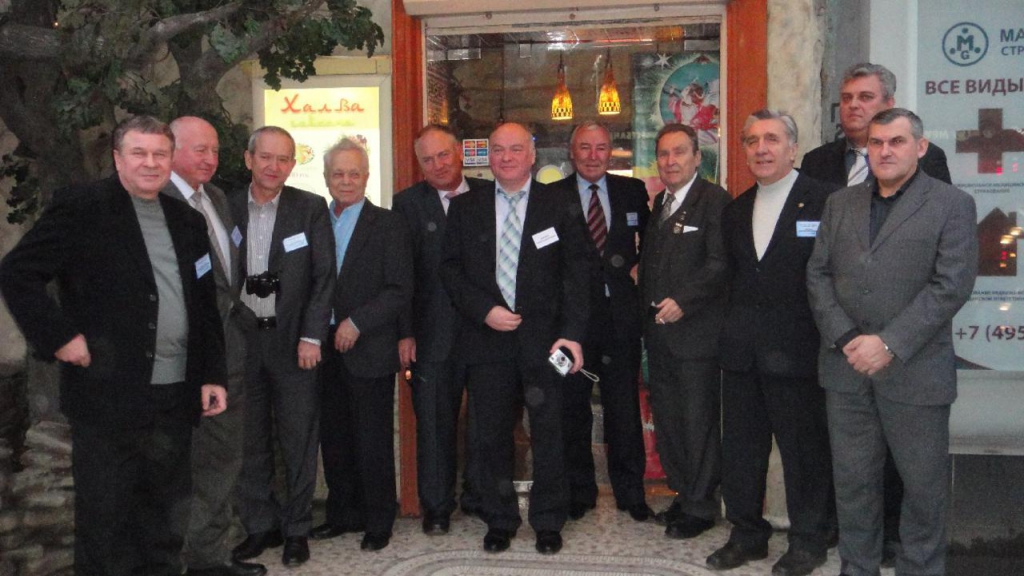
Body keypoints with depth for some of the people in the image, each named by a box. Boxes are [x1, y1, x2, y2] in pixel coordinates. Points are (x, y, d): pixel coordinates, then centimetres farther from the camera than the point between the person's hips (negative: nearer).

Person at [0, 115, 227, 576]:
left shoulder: (187, 221, 13)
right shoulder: (82, 207, -4)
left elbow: (205, 307, 15)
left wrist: (212, 375, 9)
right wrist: (59, 336, -12)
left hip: (175, 395, 5)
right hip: (108, 394, -5)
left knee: (167, 514, 15)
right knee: (106, 517, 5)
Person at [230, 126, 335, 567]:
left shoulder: (311, 208, -1)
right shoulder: (227, 208, 5)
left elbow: (324, 277, -3)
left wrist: (311, 337, -9)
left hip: (293, 341, -2)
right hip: (243, 341, 2)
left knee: (298, 441, 5)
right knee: (250, 440, 10)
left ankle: (297, 529, 19)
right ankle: (260, 525, 25)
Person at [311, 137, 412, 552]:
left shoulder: (386, 224, -3)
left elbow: (401, 289, -8)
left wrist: (357, 323, -14)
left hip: (370, 350, -4)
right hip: (326, 347, 4)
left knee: (373, 440, 3)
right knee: (333, 437, 11)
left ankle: (378, 521, 17)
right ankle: (343, 513, 27)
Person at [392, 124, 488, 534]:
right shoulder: (408, 204, 2)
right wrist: (405, 333, -6)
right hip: (433, 332, -1)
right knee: (434, 421, 5)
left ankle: (478, 496, 28)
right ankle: (437, 505, 20)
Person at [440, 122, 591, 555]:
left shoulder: (561, 206, 4)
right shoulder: (464, 208, 9)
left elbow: (576, 272, 0)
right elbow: (450, 268, 5)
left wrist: (572, 333, -9)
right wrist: (484, 310, -9)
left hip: (544, 339, -1)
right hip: (487, 338, 2)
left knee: (548, 434, 5)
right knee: (492, 436, 8)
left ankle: (548, 522, 21)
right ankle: (499, 520, 24)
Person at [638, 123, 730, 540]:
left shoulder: (714, 200, -8)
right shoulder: (658, 204, 17)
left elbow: (720, 262, -17)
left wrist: (682, 301, -23)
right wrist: (648, 311, 13)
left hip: (695, 330, -8)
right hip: (659, 331, 8)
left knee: (698, 421, 1)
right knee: (666, 419, 14)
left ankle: (700, 506, 13)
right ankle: (683, 494, 27)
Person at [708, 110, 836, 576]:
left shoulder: (825, 201, -6)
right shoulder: (735, 210, 14)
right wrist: (734, 330, 10)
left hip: (797, 350, -6)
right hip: (741, 351, 6)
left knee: (804, 450, 5)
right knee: (740, 448, 13)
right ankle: (747, 534, 28)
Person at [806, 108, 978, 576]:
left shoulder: (952, 205, -1)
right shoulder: (840, 203, 12)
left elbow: (951, 285, -10)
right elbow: (817, 274, 7)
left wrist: (889, 345, -16)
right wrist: (845, 339, -7)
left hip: (914, 371, -3)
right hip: (846, 366, 3)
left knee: (923, 484, 7)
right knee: (852, 481, 10)